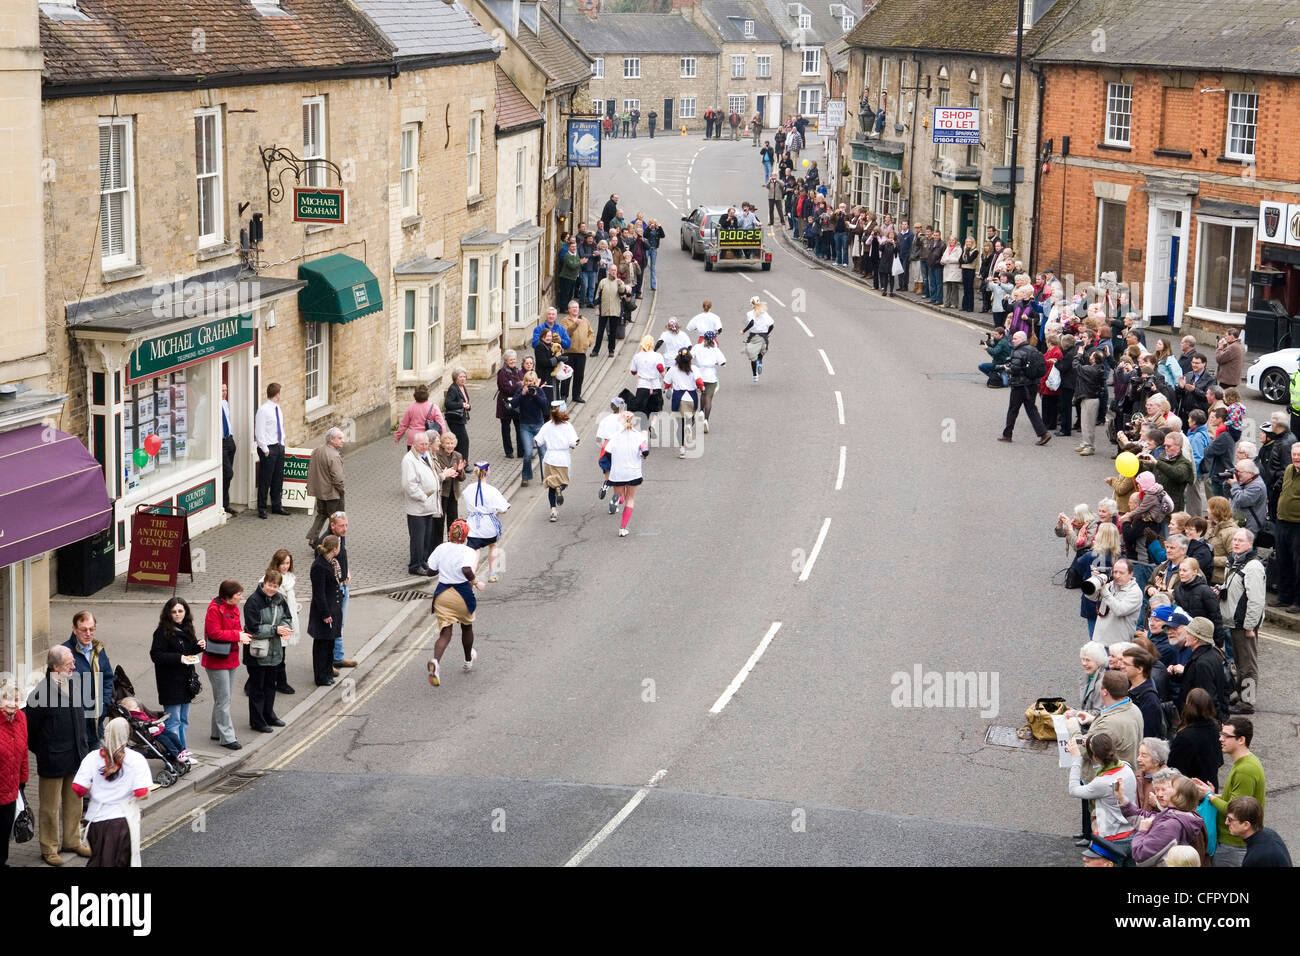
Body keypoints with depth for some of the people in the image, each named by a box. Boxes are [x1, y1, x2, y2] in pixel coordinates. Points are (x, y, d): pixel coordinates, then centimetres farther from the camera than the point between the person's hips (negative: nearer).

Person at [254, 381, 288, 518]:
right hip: (268, 449, -8)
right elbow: (259, 432, -15)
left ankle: (276, 506, 22)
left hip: (279, 447, 8)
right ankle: (262, 508, 5)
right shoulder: (263, 410, -14)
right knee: (265, 480, -2)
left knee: (278, 479, 13)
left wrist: (282, 445, 14)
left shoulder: (277, 409, 12)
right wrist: (265, 450, -16)